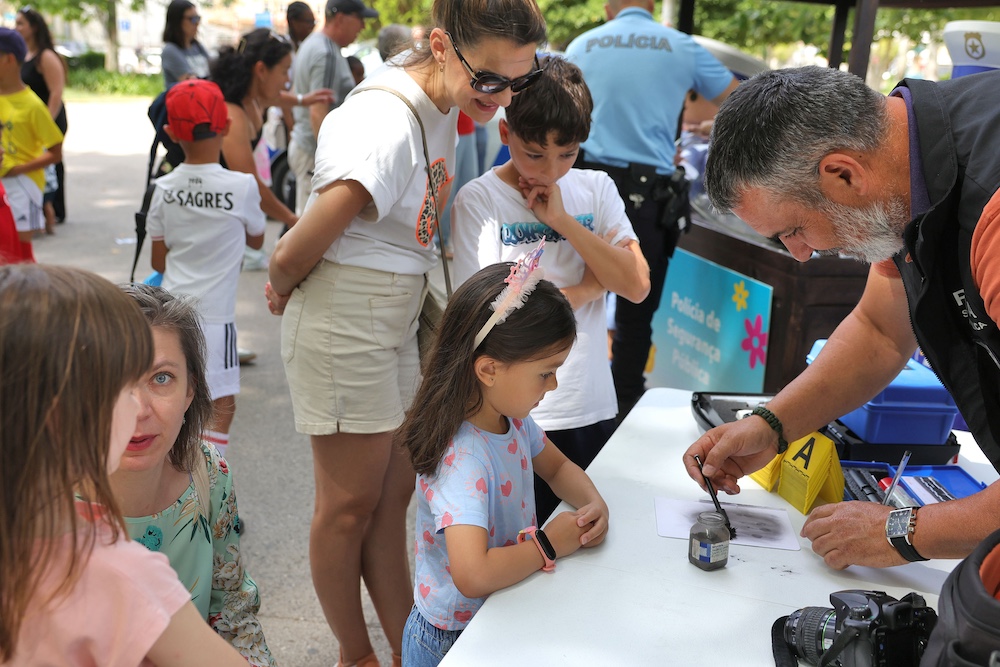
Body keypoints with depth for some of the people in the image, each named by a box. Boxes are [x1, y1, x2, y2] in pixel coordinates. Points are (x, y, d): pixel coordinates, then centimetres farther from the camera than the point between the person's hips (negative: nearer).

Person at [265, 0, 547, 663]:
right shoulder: (388, 128, -28)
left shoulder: (442, 99, 0)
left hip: (401, 318, 8)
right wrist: (284, 290, -3)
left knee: (395, 492, 15)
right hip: (346, 326, -8)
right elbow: (292, 258, -25)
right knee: (352, 503, 8)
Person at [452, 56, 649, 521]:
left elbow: (636, 286, -6)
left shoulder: (596, 189, 5)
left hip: (594, 408, 4)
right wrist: (591, 284, -9)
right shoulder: (478, 199, -8)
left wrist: (561, 220, -11)